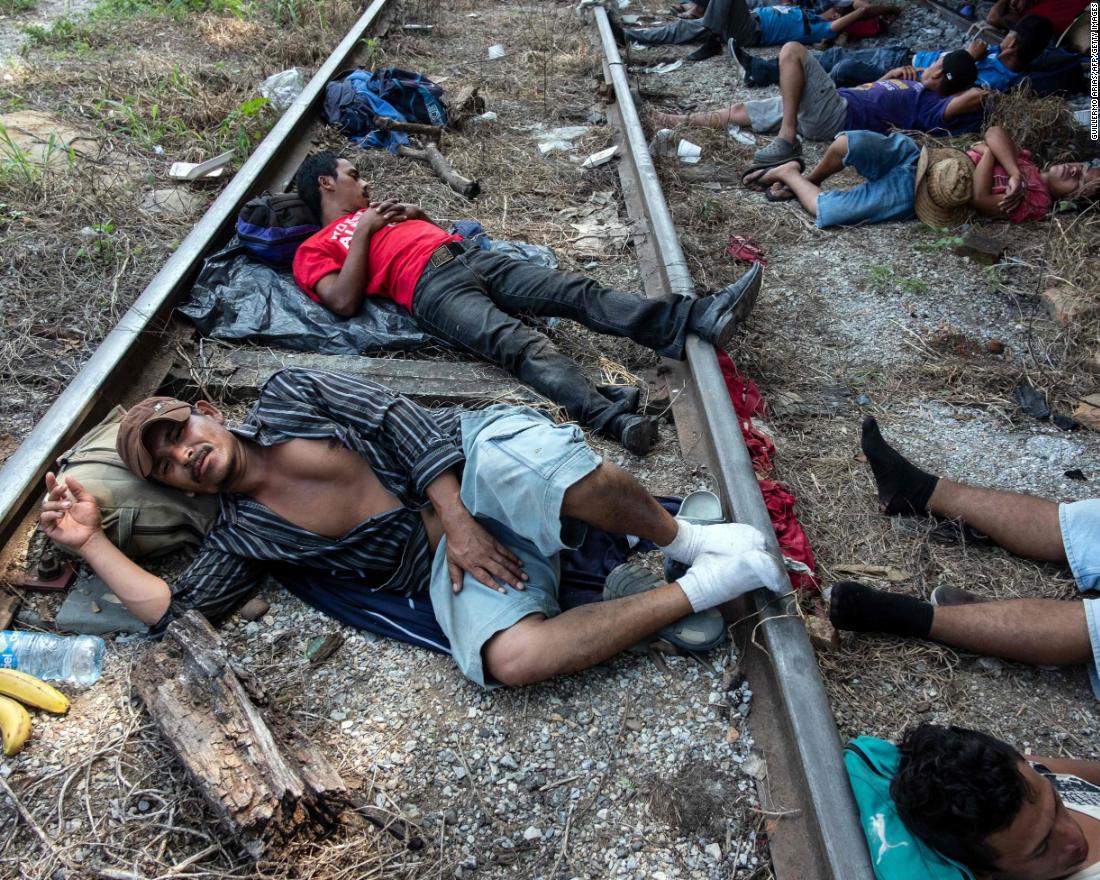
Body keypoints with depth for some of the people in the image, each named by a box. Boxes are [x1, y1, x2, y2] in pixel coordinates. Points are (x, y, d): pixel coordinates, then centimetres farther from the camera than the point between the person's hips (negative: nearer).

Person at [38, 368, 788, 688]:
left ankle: (682, 540, -7)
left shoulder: (287, 397, 8)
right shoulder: (240, 537, 15)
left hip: (470, 456, -1)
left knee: (584, 483, -39)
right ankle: (698, 589, -15)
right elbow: (173, 612, 8)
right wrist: (92, 540, 9)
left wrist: (452, 515, -12)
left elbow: (399, 419, -1)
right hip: (444, 565, 2)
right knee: (508, 657, -33)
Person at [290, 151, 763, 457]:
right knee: (519, 343, -33)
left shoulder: (373, 210, 37)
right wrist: (363, 232, 2)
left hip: (470, 255, 7)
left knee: (577, 291, -14)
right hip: (432, 287, -7)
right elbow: (345, 301, -3)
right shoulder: (314, 248, 17)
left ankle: (698, 317, -26)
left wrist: (415, 213, 16)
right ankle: (609, 415, -53)